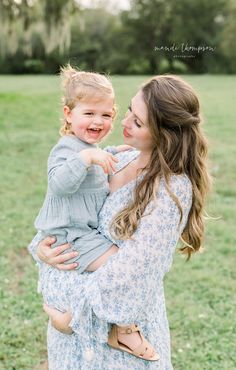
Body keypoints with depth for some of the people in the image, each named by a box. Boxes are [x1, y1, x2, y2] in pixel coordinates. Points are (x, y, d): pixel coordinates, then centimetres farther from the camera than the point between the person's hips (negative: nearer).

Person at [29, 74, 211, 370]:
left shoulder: (173, 189, -22)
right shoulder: (120, 161, 0)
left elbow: (134, 268, -24)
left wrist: (74, 316, -18)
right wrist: (41, 245, -11)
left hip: (121, 320, -6)